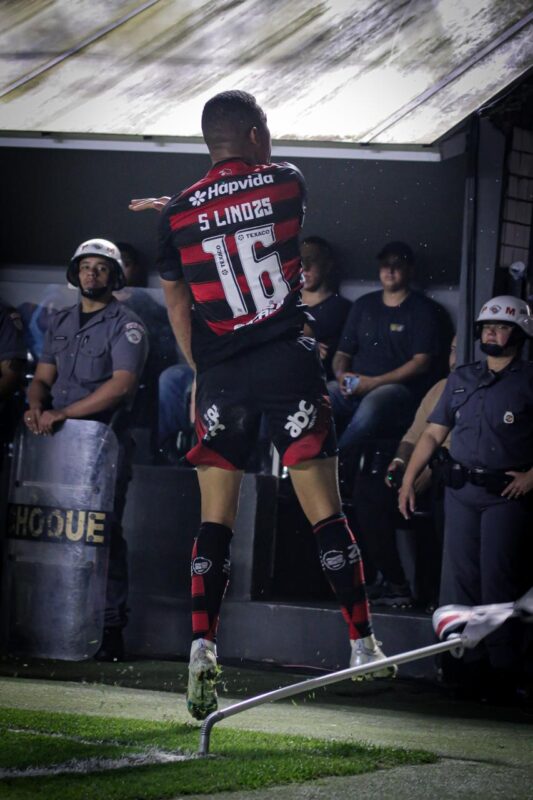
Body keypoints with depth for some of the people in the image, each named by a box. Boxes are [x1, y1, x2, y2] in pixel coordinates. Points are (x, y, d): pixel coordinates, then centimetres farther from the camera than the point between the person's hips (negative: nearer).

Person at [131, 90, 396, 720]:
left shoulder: (178, 214, 3)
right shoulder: (286, 183, 3)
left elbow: (178, 309, 10)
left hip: (220, 376, 1)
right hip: (288, 365, -1)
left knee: (215, 520, 5)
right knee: (325, 511, 2)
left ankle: (202, 646, -9)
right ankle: (362, 647, 3)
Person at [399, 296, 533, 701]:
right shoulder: (461, 379, 15)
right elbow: (433, 433, 17)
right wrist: (408, 479, 9)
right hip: (461, 490, 5)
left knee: (499, 581, -7)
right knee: (460, 580, 3)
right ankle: (467, 664, 7)